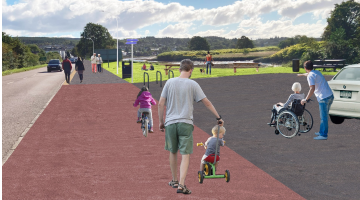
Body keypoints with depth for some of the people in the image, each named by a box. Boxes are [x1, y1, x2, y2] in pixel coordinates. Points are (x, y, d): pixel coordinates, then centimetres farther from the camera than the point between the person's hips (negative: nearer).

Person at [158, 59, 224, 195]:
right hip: (185, 123, -3)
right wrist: (218, 117, 9)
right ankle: (181, 185, -11)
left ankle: (174, 181, 32)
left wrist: (161, 121, 14)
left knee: (173, 152, 19)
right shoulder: (192, 84, -3)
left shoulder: (170, 82, 3)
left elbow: (161, 104, 3)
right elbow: (207, 103, 0)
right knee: (185, 155, -1)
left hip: (170, 123, 3)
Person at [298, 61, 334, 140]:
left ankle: (323, 135, -2)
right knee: (324, 116, 19)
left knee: (324, 117, -5)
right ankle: (322, 132, 29)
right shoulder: (317, 72, 17)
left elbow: (312, 89, -22)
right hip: (330, 96, 9)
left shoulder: (310, 76, -11)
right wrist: (302, 75, 61)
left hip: (324, 98, -9)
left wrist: (305, 99, -18)